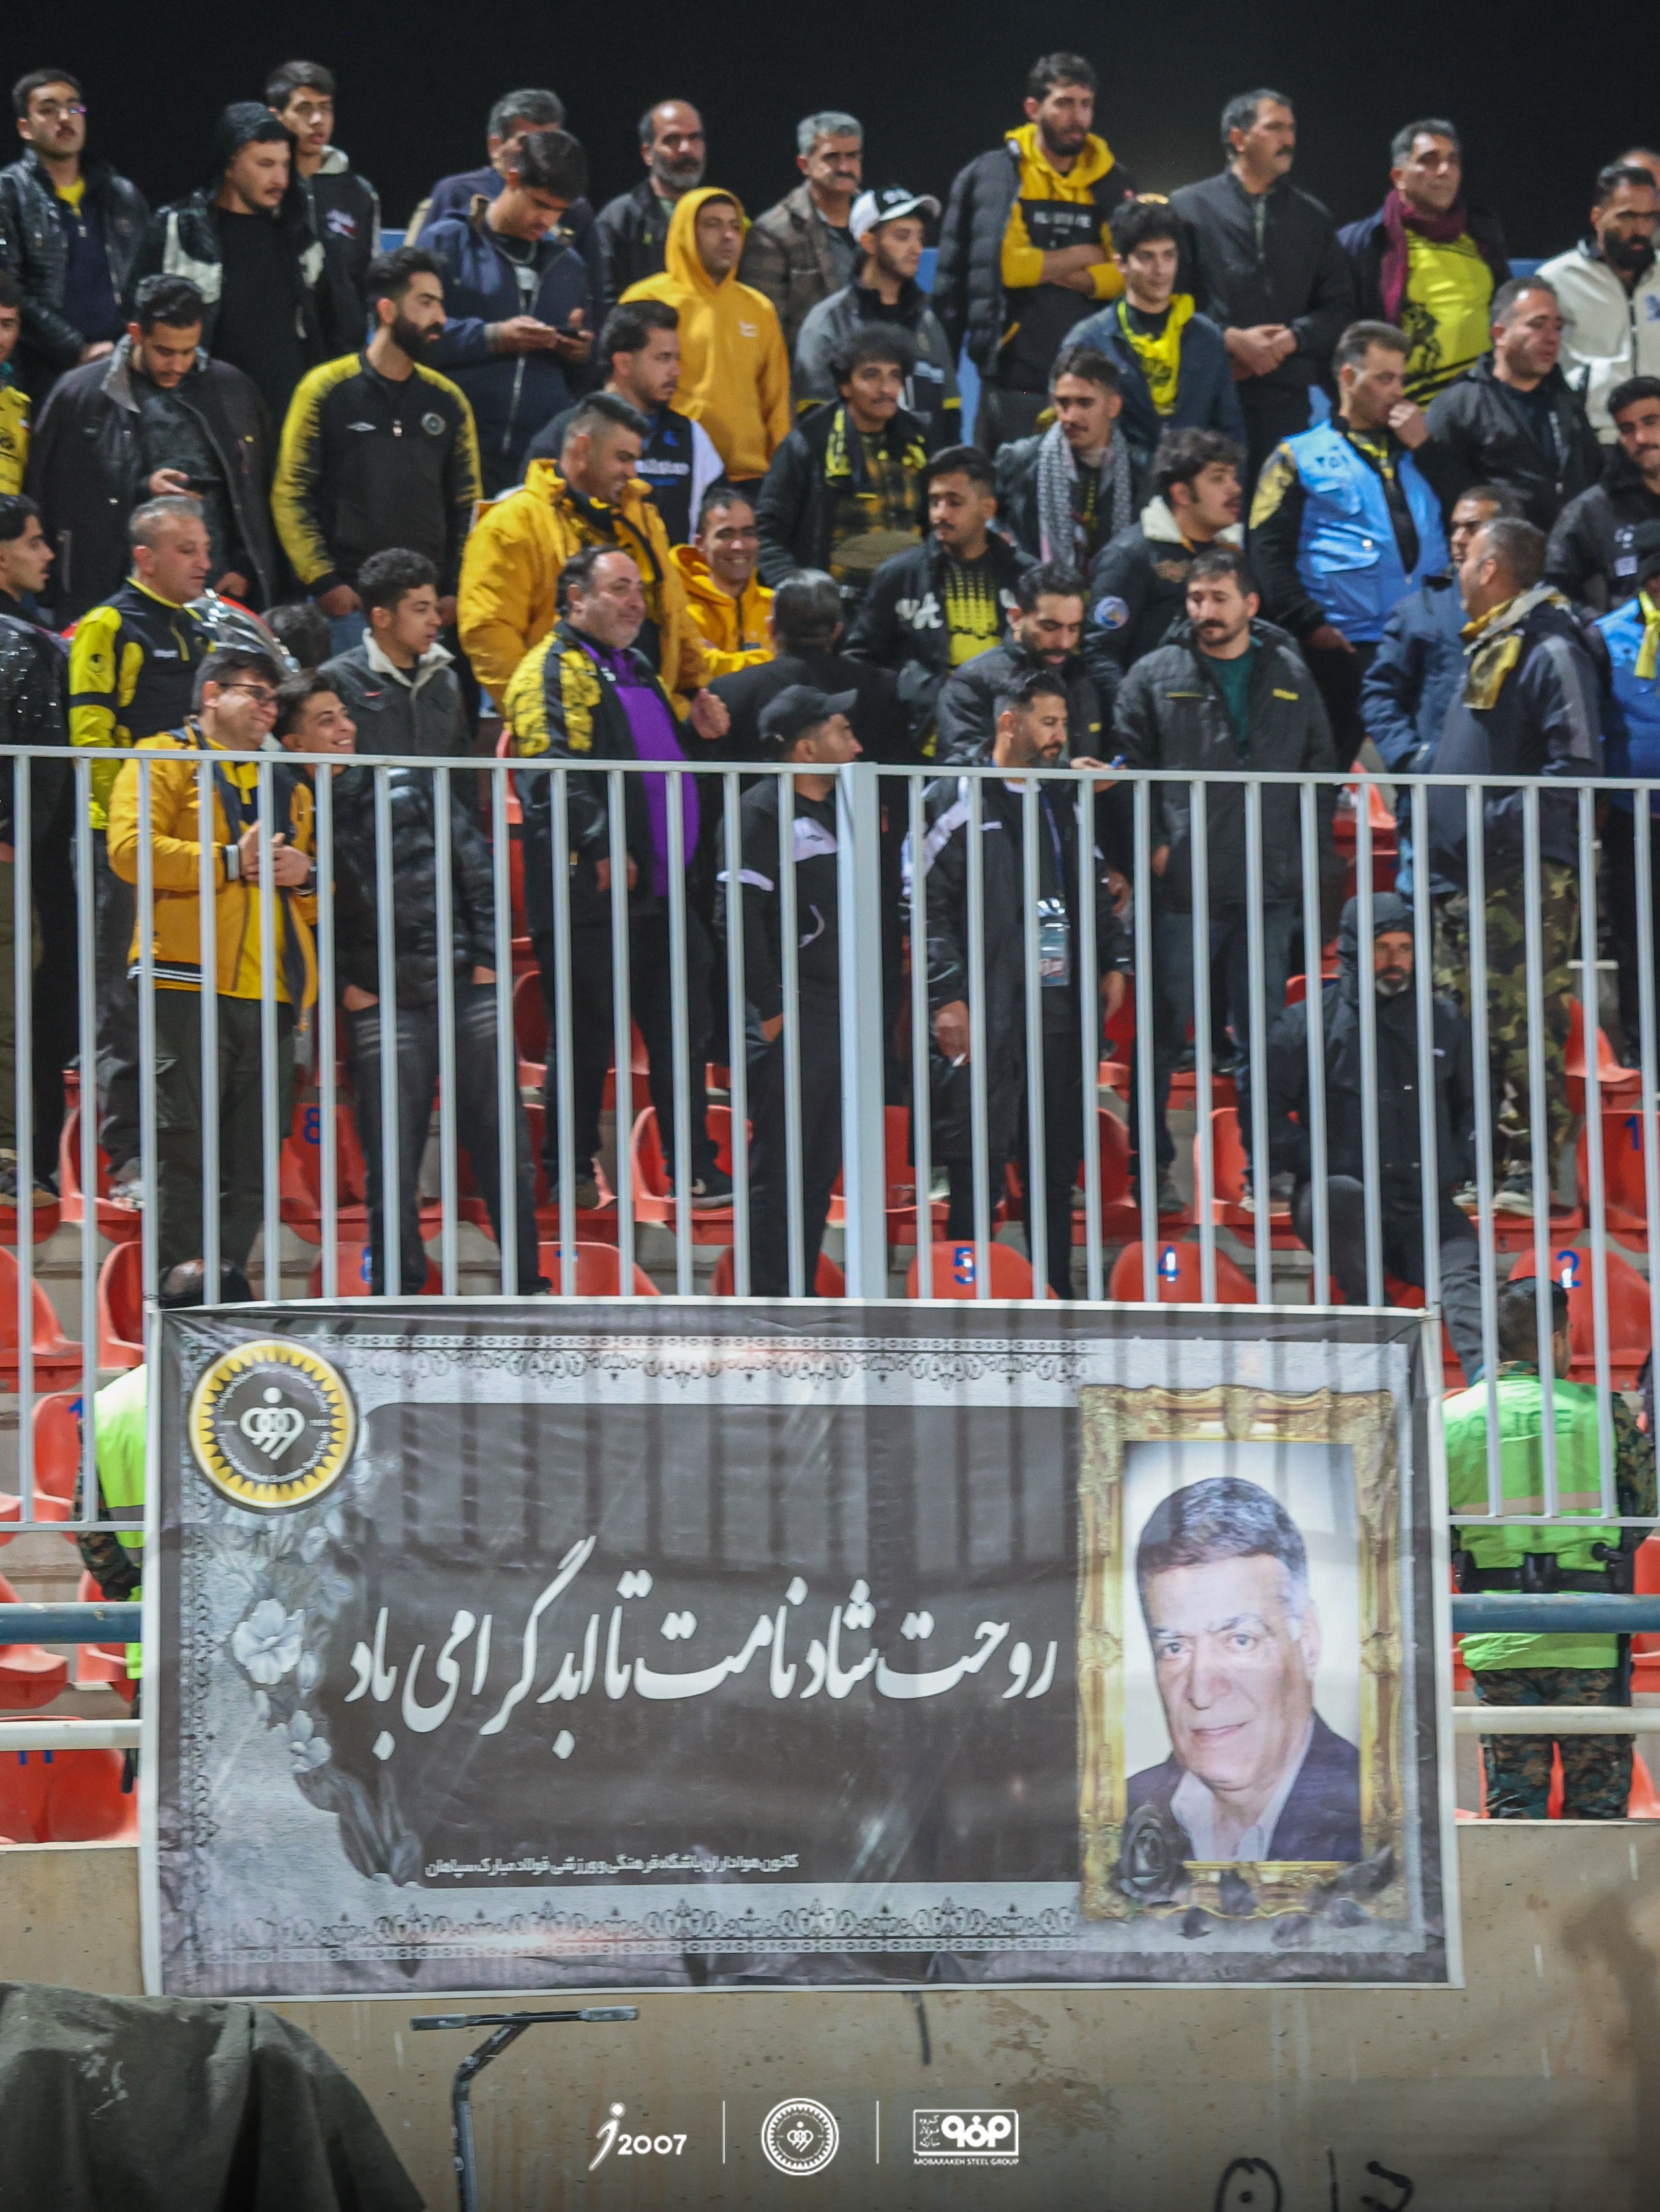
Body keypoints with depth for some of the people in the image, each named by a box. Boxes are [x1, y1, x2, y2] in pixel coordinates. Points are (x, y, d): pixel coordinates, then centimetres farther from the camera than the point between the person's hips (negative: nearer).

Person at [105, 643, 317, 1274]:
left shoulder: (287, 786, 27)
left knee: (252, 1159, 2)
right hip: (189, 985, -6)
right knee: (184, 1144, -9)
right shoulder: (164, 760, 8)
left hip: (271, 991, 6)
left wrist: (304, 875, 6)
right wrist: (229, 862, -10)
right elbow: (130, 849, -8)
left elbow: (318, 901, 30)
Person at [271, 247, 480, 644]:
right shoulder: (327, 389, 0)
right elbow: (289, 495, -1)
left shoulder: (448, 400, 11)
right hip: (347, 599, -3)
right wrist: (323, 582, -10)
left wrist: (456, 590, 3)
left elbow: (467, 504, 15)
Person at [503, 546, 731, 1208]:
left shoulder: (636, 670, 20)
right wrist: (600, 845, -28)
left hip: (661, 889, 9)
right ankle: (571, 1175, 7)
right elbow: (551, 772, -21)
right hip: (593, 890, -9)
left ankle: (694, 1172, 16)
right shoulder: (552, 671, -8)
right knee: (586, 1036, -2)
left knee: (681, 1029, 9)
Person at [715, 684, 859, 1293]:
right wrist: (770, 1008, -18)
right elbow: (738, 915, -18)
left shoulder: (835, 812, 18)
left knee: (819, 1175, 10)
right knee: (779, 1172, -6)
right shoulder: (763, 810, -10)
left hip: (837, 1015, 9)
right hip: (791, 1020, -9)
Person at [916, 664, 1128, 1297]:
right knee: (979, 1166, -6)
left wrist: (1112, 962, 14)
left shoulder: (1066, 804, 18)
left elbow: (1095, 890, 27)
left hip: (1061, 1008, 6)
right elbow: (927, 906, -7)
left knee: (1057, 1162, 9)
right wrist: (945, 998, -13)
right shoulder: (957, 802, -3)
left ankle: (1056, 1295, 15)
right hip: (988, 1016, -6)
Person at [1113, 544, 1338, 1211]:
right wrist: (1151, 845, -10)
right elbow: (1129, 765, 1)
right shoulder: (1155, 676, 3)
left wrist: (1311, 854, 7)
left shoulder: (1291, 677, 11)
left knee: (1263, 1033, 8)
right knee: (1165, 1030, 0)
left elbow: (1320, 768, 16)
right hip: (1180, 886, -2)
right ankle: (1153, 1165, 7)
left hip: (1268, 886, 2)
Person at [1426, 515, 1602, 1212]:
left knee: (1524, 1027, -9)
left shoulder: (1551, 651, -10)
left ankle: (1528, 1169, -8)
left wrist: (1504, 819, -22)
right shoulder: (1483, 646, 20)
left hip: (1524, 874, -10)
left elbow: (1575, 765, -18)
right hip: (1459, 875, 10)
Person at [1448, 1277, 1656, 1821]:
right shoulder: (1601, 1413, -5)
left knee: (1511, 1804, 7)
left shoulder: (1450, 1419, 1)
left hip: (1495, 1646, 2)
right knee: (1597, 1802, 5)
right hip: (1588, 1642, -2)